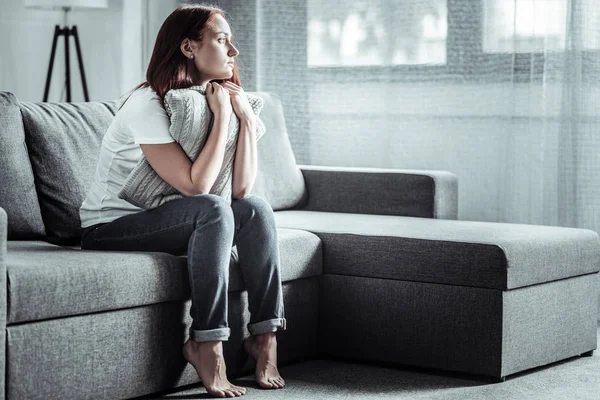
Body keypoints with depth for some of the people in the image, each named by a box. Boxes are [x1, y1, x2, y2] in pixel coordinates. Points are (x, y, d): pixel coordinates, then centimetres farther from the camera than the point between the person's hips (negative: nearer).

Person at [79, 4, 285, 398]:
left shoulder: (216, 99, 5)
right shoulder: (149, 104, -20)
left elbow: (242, 188, -6)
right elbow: (196, 185, -29)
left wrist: (246, 117, -12)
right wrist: (222, 117, -23)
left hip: (157, 220, 8)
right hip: (110, 228, -8)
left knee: (256, 209, -15)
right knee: (212, 210, -31)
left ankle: (265, 336, -13)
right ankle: (206, 346, -28)